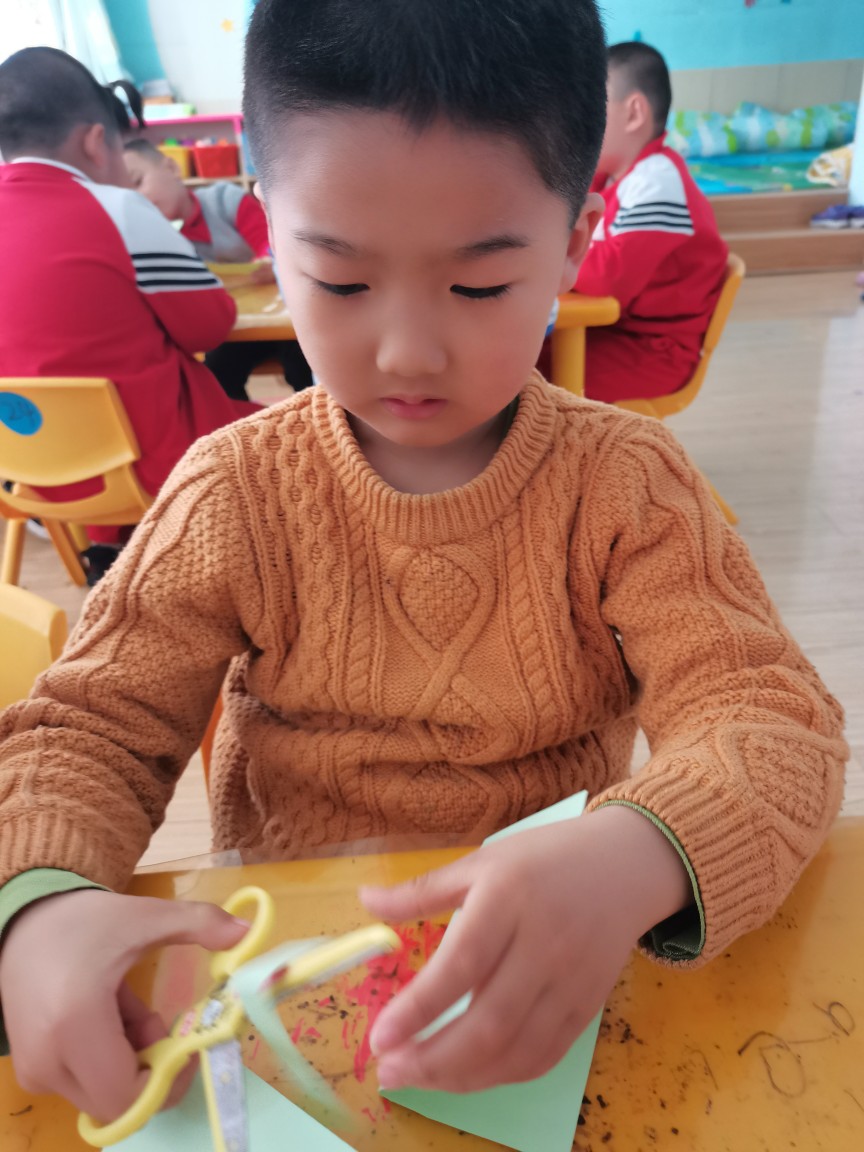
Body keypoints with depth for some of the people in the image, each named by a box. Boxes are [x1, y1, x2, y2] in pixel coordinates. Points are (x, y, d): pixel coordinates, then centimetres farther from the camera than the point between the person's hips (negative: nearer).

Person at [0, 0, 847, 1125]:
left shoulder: (626, 483, -10)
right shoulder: (237, 491, -8)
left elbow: (773, 717, -16)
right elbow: (90, 724, -4)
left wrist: (633, 860, -39)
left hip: (550, 959, 0)